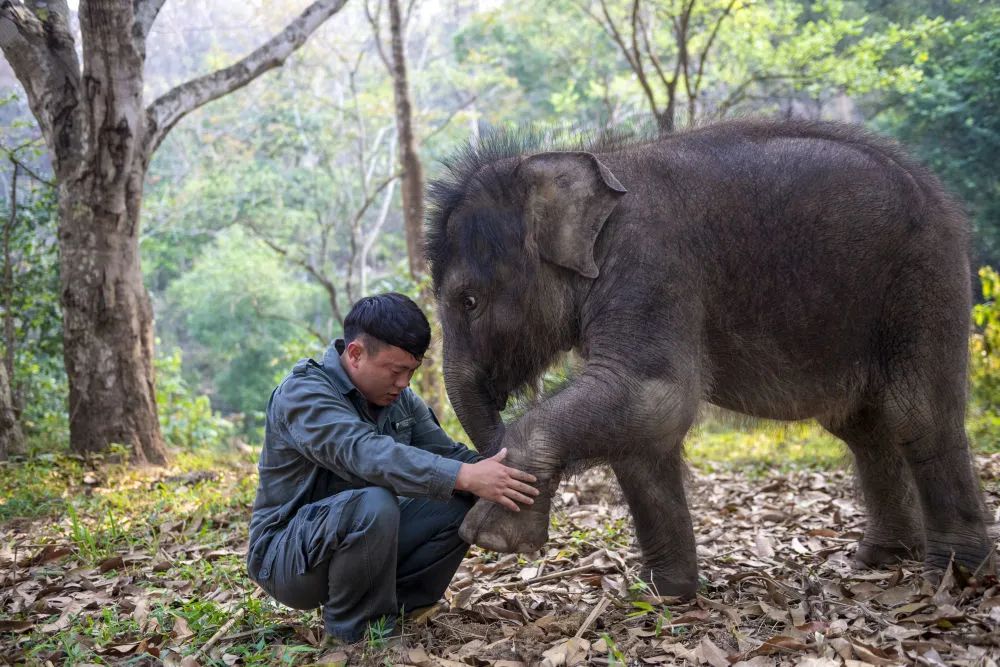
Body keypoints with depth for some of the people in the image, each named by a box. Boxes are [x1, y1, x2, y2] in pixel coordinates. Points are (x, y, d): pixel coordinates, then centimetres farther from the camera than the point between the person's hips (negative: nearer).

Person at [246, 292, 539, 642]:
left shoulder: (400, 399, 5)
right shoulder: (303, 393, -22)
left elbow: (445, 452, -2)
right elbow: (365, 453, -38)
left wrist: (492, 473, -24)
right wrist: (464, 476, -46)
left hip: (360, 535, 8)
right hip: (285, 554, -7)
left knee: (462, 503, -9)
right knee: (373, 504, -36)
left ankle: (396, 608, -1)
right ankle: (353, 632, -15)